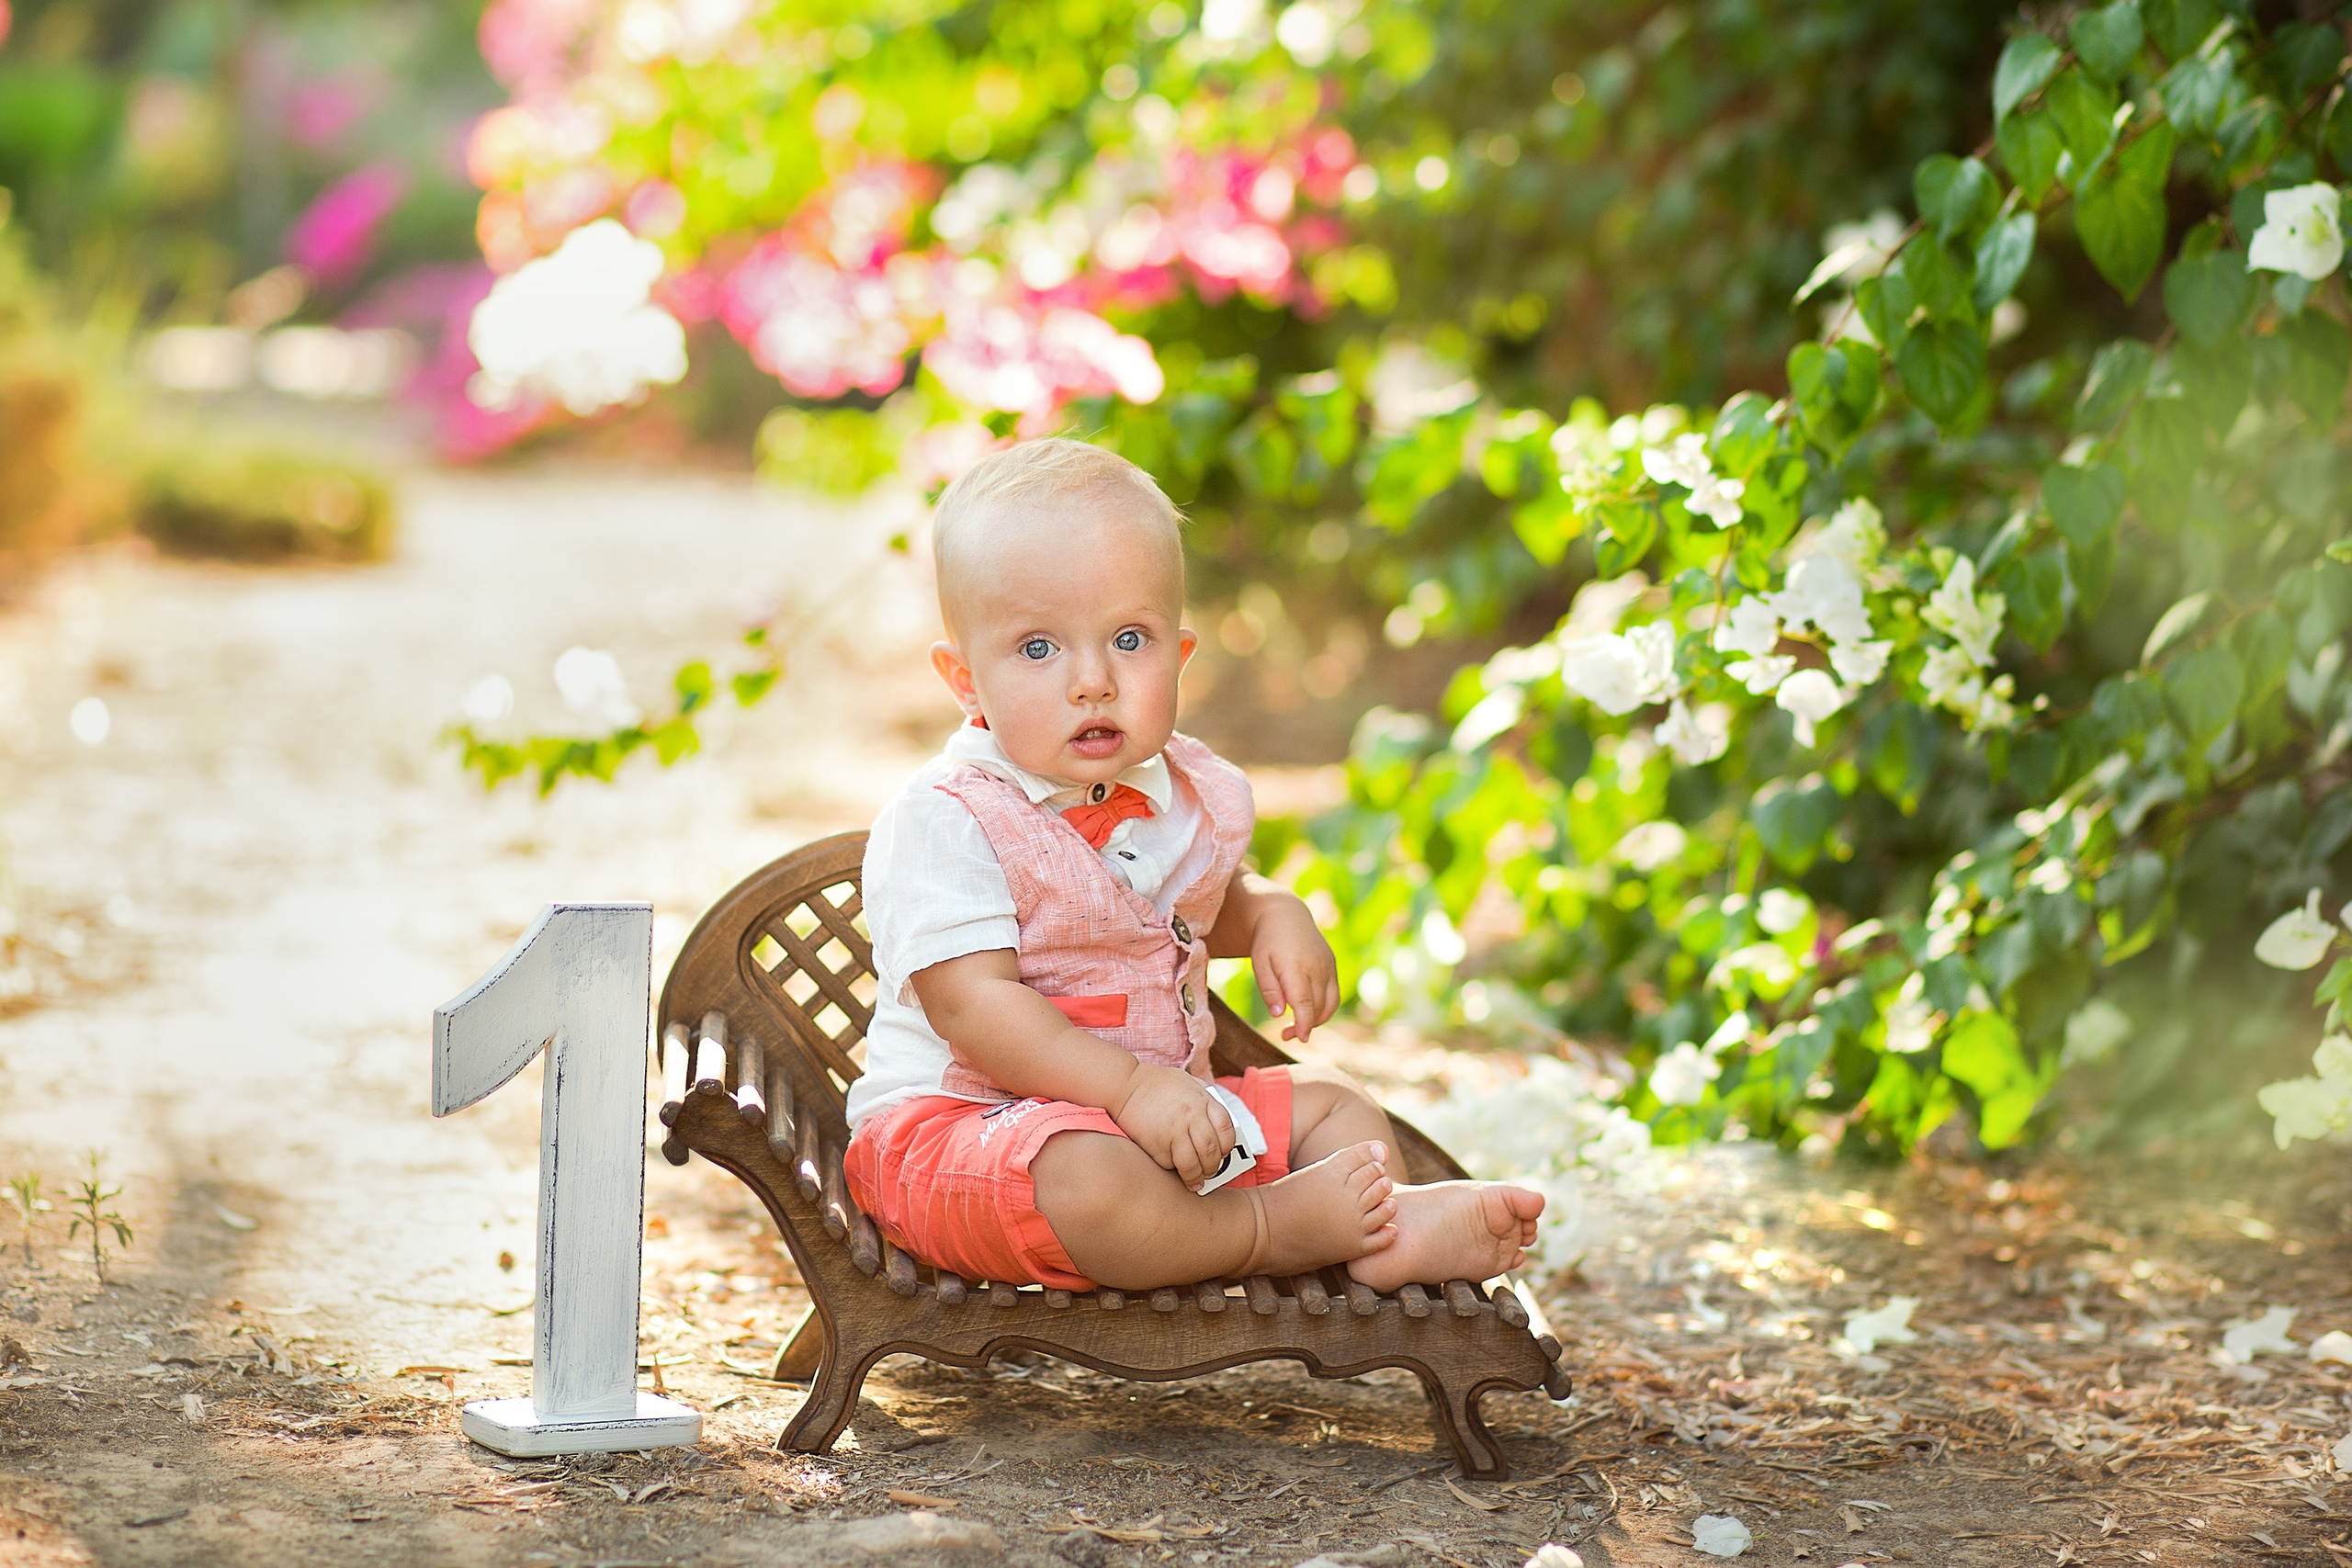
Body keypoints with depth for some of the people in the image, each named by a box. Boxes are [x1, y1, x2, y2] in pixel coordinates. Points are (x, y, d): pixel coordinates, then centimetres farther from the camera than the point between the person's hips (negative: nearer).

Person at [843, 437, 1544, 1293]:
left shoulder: (1187, 792, 6)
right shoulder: (948, 820, -18)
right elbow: (972, 1005, -25)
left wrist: (1270, 915, 5)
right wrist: (1128, 1086, -32)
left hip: (1159, 1101, 8)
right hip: (964, 1119, -8)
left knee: (1330, 1103, 7)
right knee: (1085, 1178, -39)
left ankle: (1384, 1229, -20)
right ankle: (1282, 1227, -22)